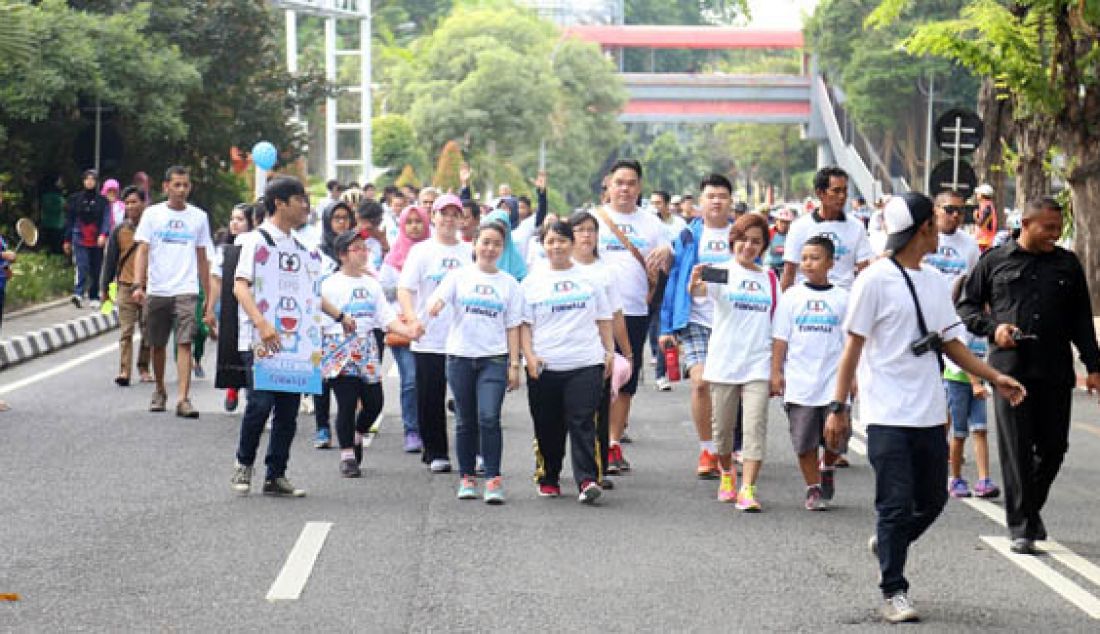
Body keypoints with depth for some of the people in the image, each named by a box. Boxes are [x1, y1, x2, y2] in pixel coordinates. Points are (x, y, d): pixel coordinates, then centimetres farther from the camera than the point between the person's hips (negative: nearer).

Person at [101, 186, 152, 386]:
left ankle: (143, 368, 19)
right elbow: (110, 259, 10)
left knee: (148, 331, 6)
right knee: (126, 331, -6)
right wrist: (104, 286, 9)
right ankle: (124, 371, -11)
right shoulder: (120, 230, 5)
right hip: (126, 286, 0)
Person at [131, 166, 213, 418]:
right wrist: (138, 285, -13)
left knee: (184, 342, -12)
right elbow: (142, 251, 0)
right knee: (158, 344, 11)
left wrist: (208, 295, 13)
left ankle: (183, 399, -16)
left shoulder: (199, 217, 8)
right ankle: (159, 391, 31)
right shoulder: (152, 214, 4)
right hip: (156, 290, 1)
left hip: (186, 290, -1)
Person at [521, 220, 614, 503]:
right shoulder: (532, 281, 8)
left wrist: (609, 353, 9)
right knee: (548, 426, 7)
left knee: (582, 423, -10)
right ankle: (548, 479, 19)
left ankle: (588, 480, -16)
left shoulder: (589, 276, 10)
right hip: (544, 367, 1)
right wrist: (529, 356, -6)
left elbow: (603, 318, 15)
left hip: (585, 363, -1)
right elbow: (524, 323, 5)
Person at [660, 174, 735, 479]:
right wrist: (667, 327, 2)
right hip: (696, 322, -1)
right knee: (700, 383, -14)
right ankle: (707, 450, -3)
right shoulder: (688, 236, 6)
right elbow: (674, 279, 6)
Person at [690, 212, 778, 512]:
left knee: (755, 427, -10)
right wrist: (695, 282, -48)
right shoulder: (721, 272, -2)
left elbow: (775, 325, 14)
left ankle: (748, 490, -13)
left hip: (758, 364, 1)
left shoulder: (770, 279, 10)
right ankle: (727, 475, 35)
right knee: (723, 427, 10)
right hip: (724, 361, -1)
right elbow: (699, 291, -23)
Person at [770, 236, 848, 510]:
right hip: (799, 382, 0)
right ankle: (813, 489, 15)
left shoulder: (841, 298, 5)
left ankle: (827, 468, 27)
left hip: (834, 382, 0)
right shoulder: (792, 296, 4)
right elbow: (780, 339, 5)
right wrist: (776, 373, 0)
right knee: (805, 441, 3)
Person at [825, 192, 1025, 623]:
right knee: (896, 504, -6)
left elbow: (950, 342, 21)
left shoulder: (935, 282, 13)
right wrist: (838, 407, -9)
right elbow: (853, 346, -6)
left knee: (932, 499, 11)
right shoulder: (875, 280, -7)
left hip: (930, 413, 6)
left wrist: (994, 377, 11)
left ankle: (886, 544, 37)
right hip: (887, 414, -6)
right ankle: (894, 592, 3)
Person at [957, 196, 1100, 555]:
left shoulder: (1067, 264, 12)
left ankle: (1032, 508, 28)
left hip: (1056, 372, 2)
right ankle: (1021, 527, 2)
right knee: (1016, 449, -3)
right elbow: (966, 306, 11)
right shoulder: (994, 262, 6)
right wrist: (992, 328, -7)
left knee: (1053, 445, 3)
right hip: (1010, 369, -2)